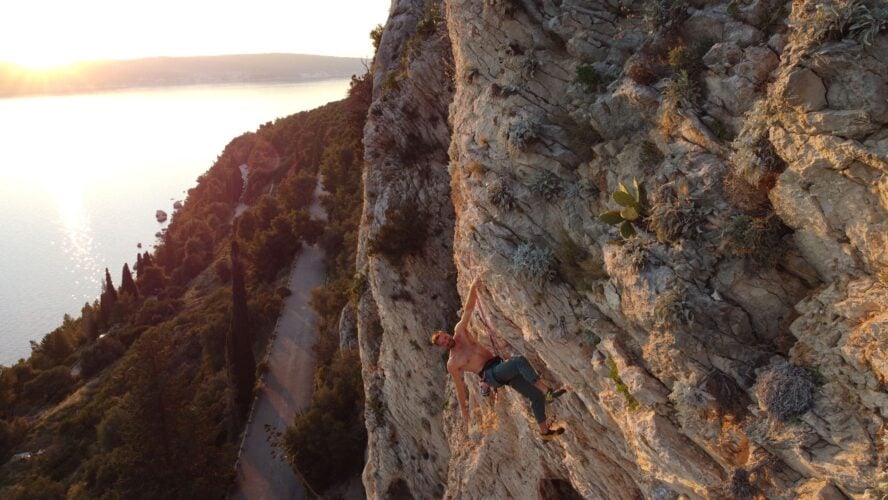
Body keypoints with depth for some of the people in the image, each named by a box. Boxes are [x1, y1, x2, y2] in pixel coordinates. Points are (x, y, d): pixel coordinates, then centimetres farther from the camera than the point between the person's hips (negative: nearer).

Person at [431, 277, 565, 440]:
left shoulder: (460, 330, 7)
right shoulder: (452, 364, -2)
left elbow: (469, 308, 4)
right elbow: (460, 387, 6)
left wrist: (473, 288, -10)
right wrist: (463, 409, 10)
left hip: (500, 364, 6)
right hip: (490, 375, -6)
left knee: (536, 395, -1)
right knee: (519, 361, -33)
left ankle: (545, 432, 14)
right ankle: (549, 392, -37)